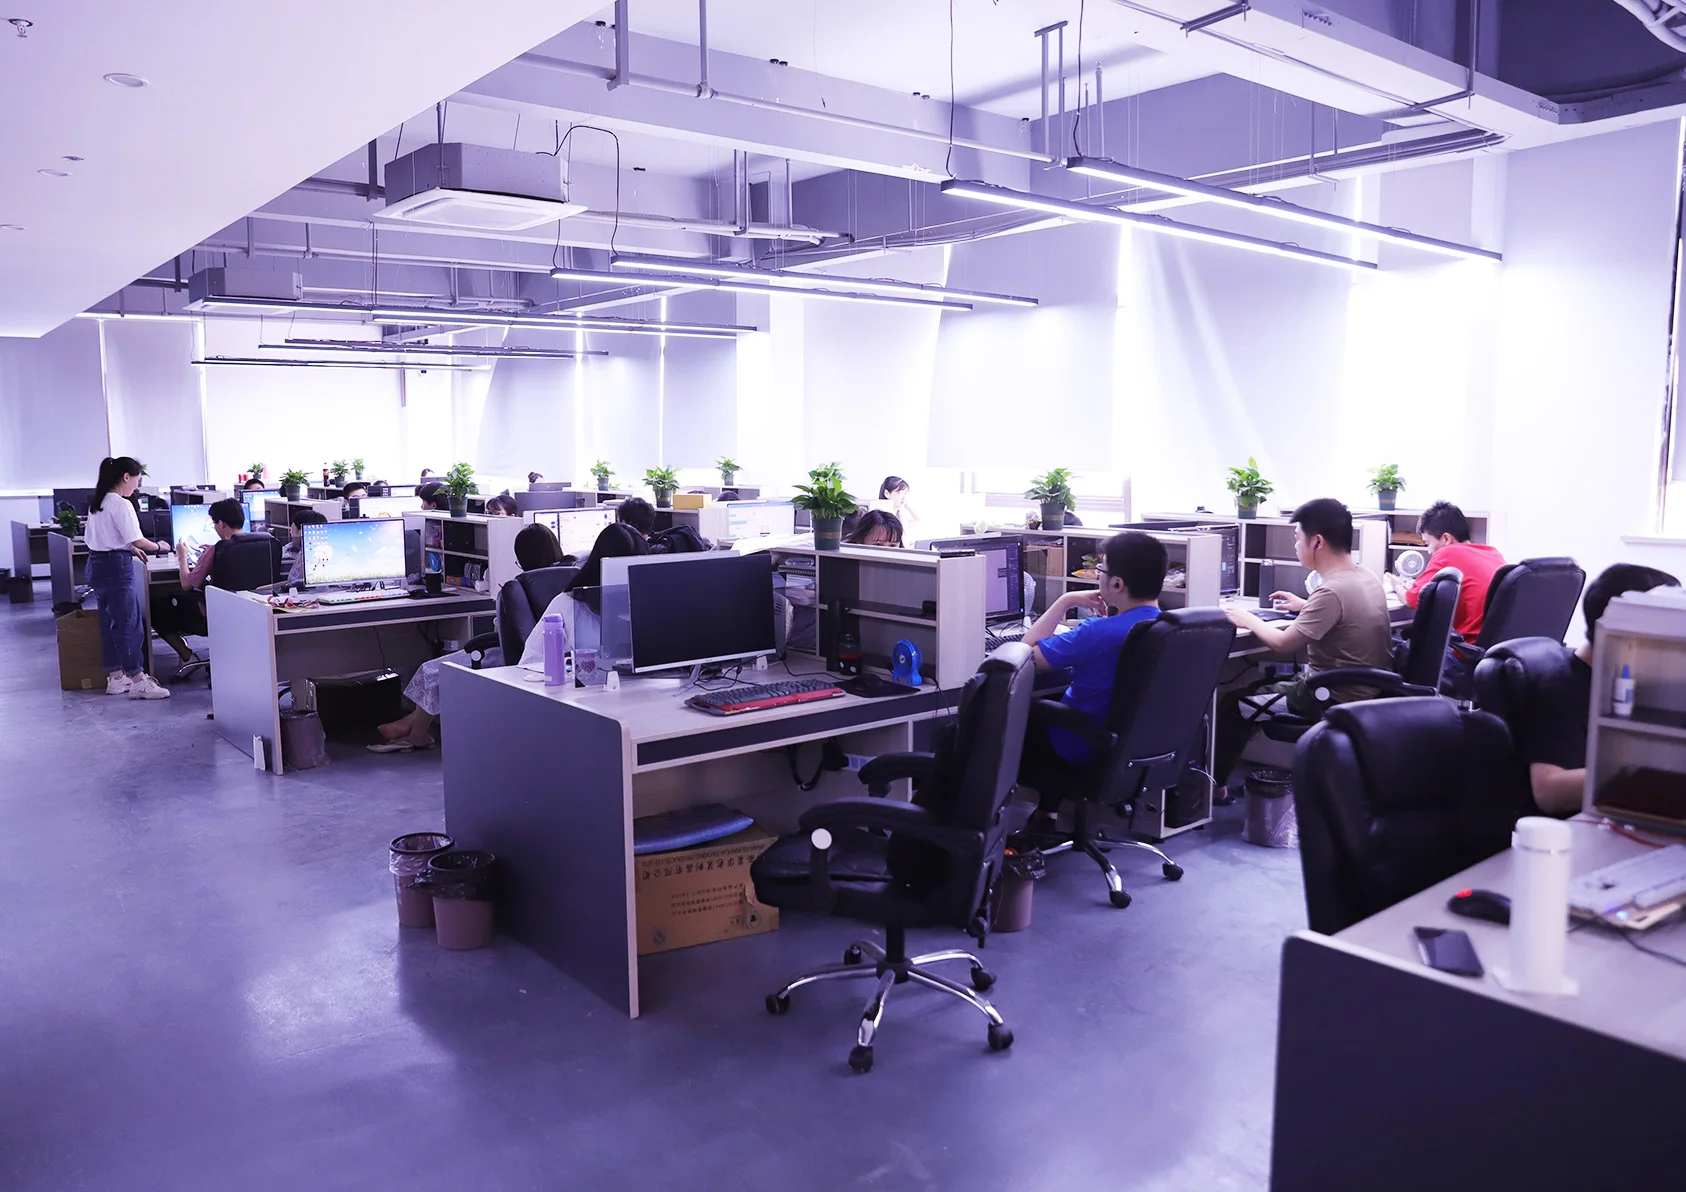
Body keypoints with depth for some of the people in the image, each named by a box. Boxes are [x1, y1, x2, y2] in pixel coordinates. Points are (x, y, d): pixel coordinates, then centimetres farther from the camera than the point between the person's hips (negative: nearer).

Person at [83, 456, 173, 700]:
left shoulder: (98, 503, 13)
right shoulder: (121, 505, -15)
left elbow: (104, 537, 18)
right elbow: (137, 541, -18)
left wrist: (130, 550, 18)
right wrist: (159, 547, -1)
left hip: (97, 565, 10)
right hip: (116, 567, -10)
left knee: (110, 623, 14)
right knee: (130, 624, -8)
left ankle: (115, 678, 21)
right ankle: (138, 682, -8)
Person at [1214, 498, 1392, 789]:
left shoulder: (1332, 590, -26)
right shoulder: (1366, 577, 3)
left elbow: (1282, 644, -21)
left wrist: (1250, 621, -5)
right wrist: (1306, 606, 20)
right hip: (1365, 693, 10)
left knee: (1233, 705, 4)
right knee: (1262, 686, 27)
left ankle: (1211, 784, 20)